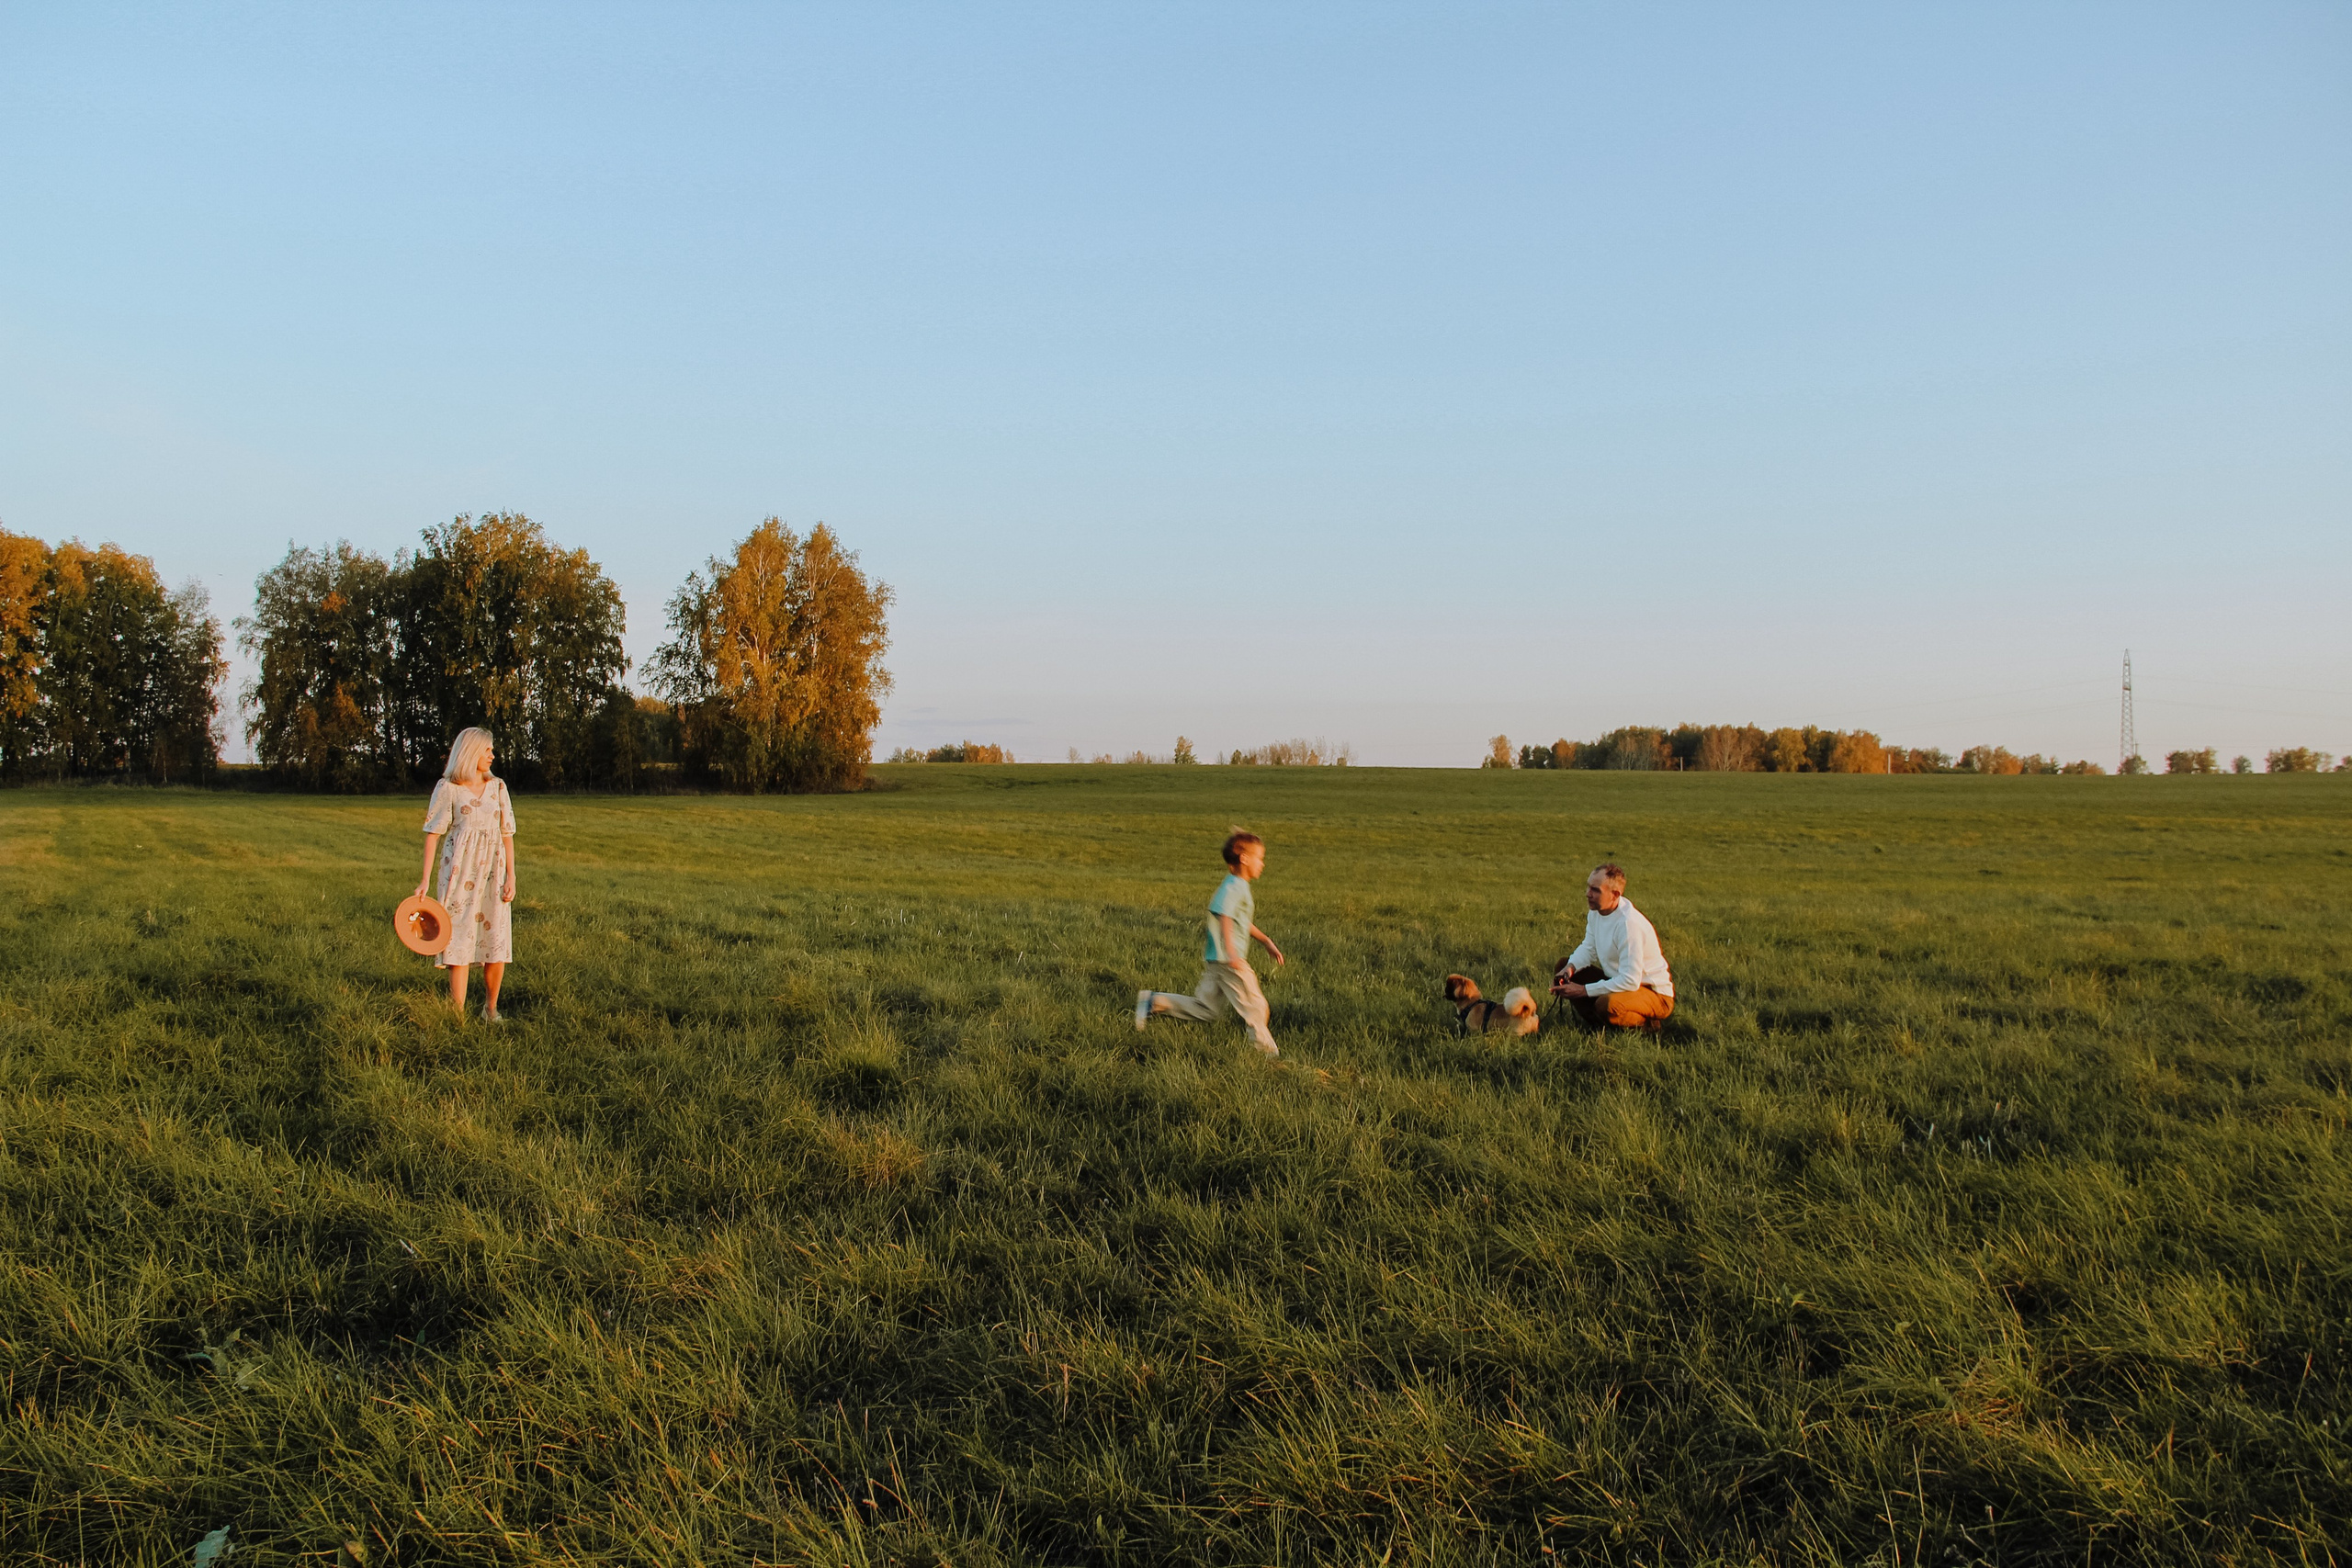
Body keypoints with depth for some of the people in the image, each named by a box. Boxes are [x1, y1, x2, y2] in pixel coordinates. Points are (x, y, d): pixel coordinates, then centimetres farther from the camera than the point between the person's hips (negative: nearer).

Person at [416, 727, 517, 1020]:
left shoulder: (498, 786, 10)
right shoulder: (448, 787, 0)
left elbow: (507, 833, 10)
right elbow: (433, 832, -1)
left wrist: (510, 876, 2)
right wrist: (425, 878, -6)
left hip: (493, 869, 3)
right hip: (460, 871, -3)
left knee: (497, 944, 1)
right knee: (459, 941, -4)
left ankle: (490, 1006, 19)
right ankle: (457, 1013, 2)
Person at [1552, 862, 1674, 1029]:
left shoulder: (1629, 924, -30)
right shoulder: (1596, 910, -3)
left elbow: (1630, 981, -31)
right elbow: (1589, 947, 9)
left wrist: (1583, 990, -27)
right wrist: (1570, 967, -14)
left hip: (1655, 993, -9)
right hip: (1617, 981, 9)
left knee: (1606, 1004, -38)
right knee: (1563, 965, 2)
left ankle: (1645, 1024, -4)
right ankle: (1599, 1026, 1)